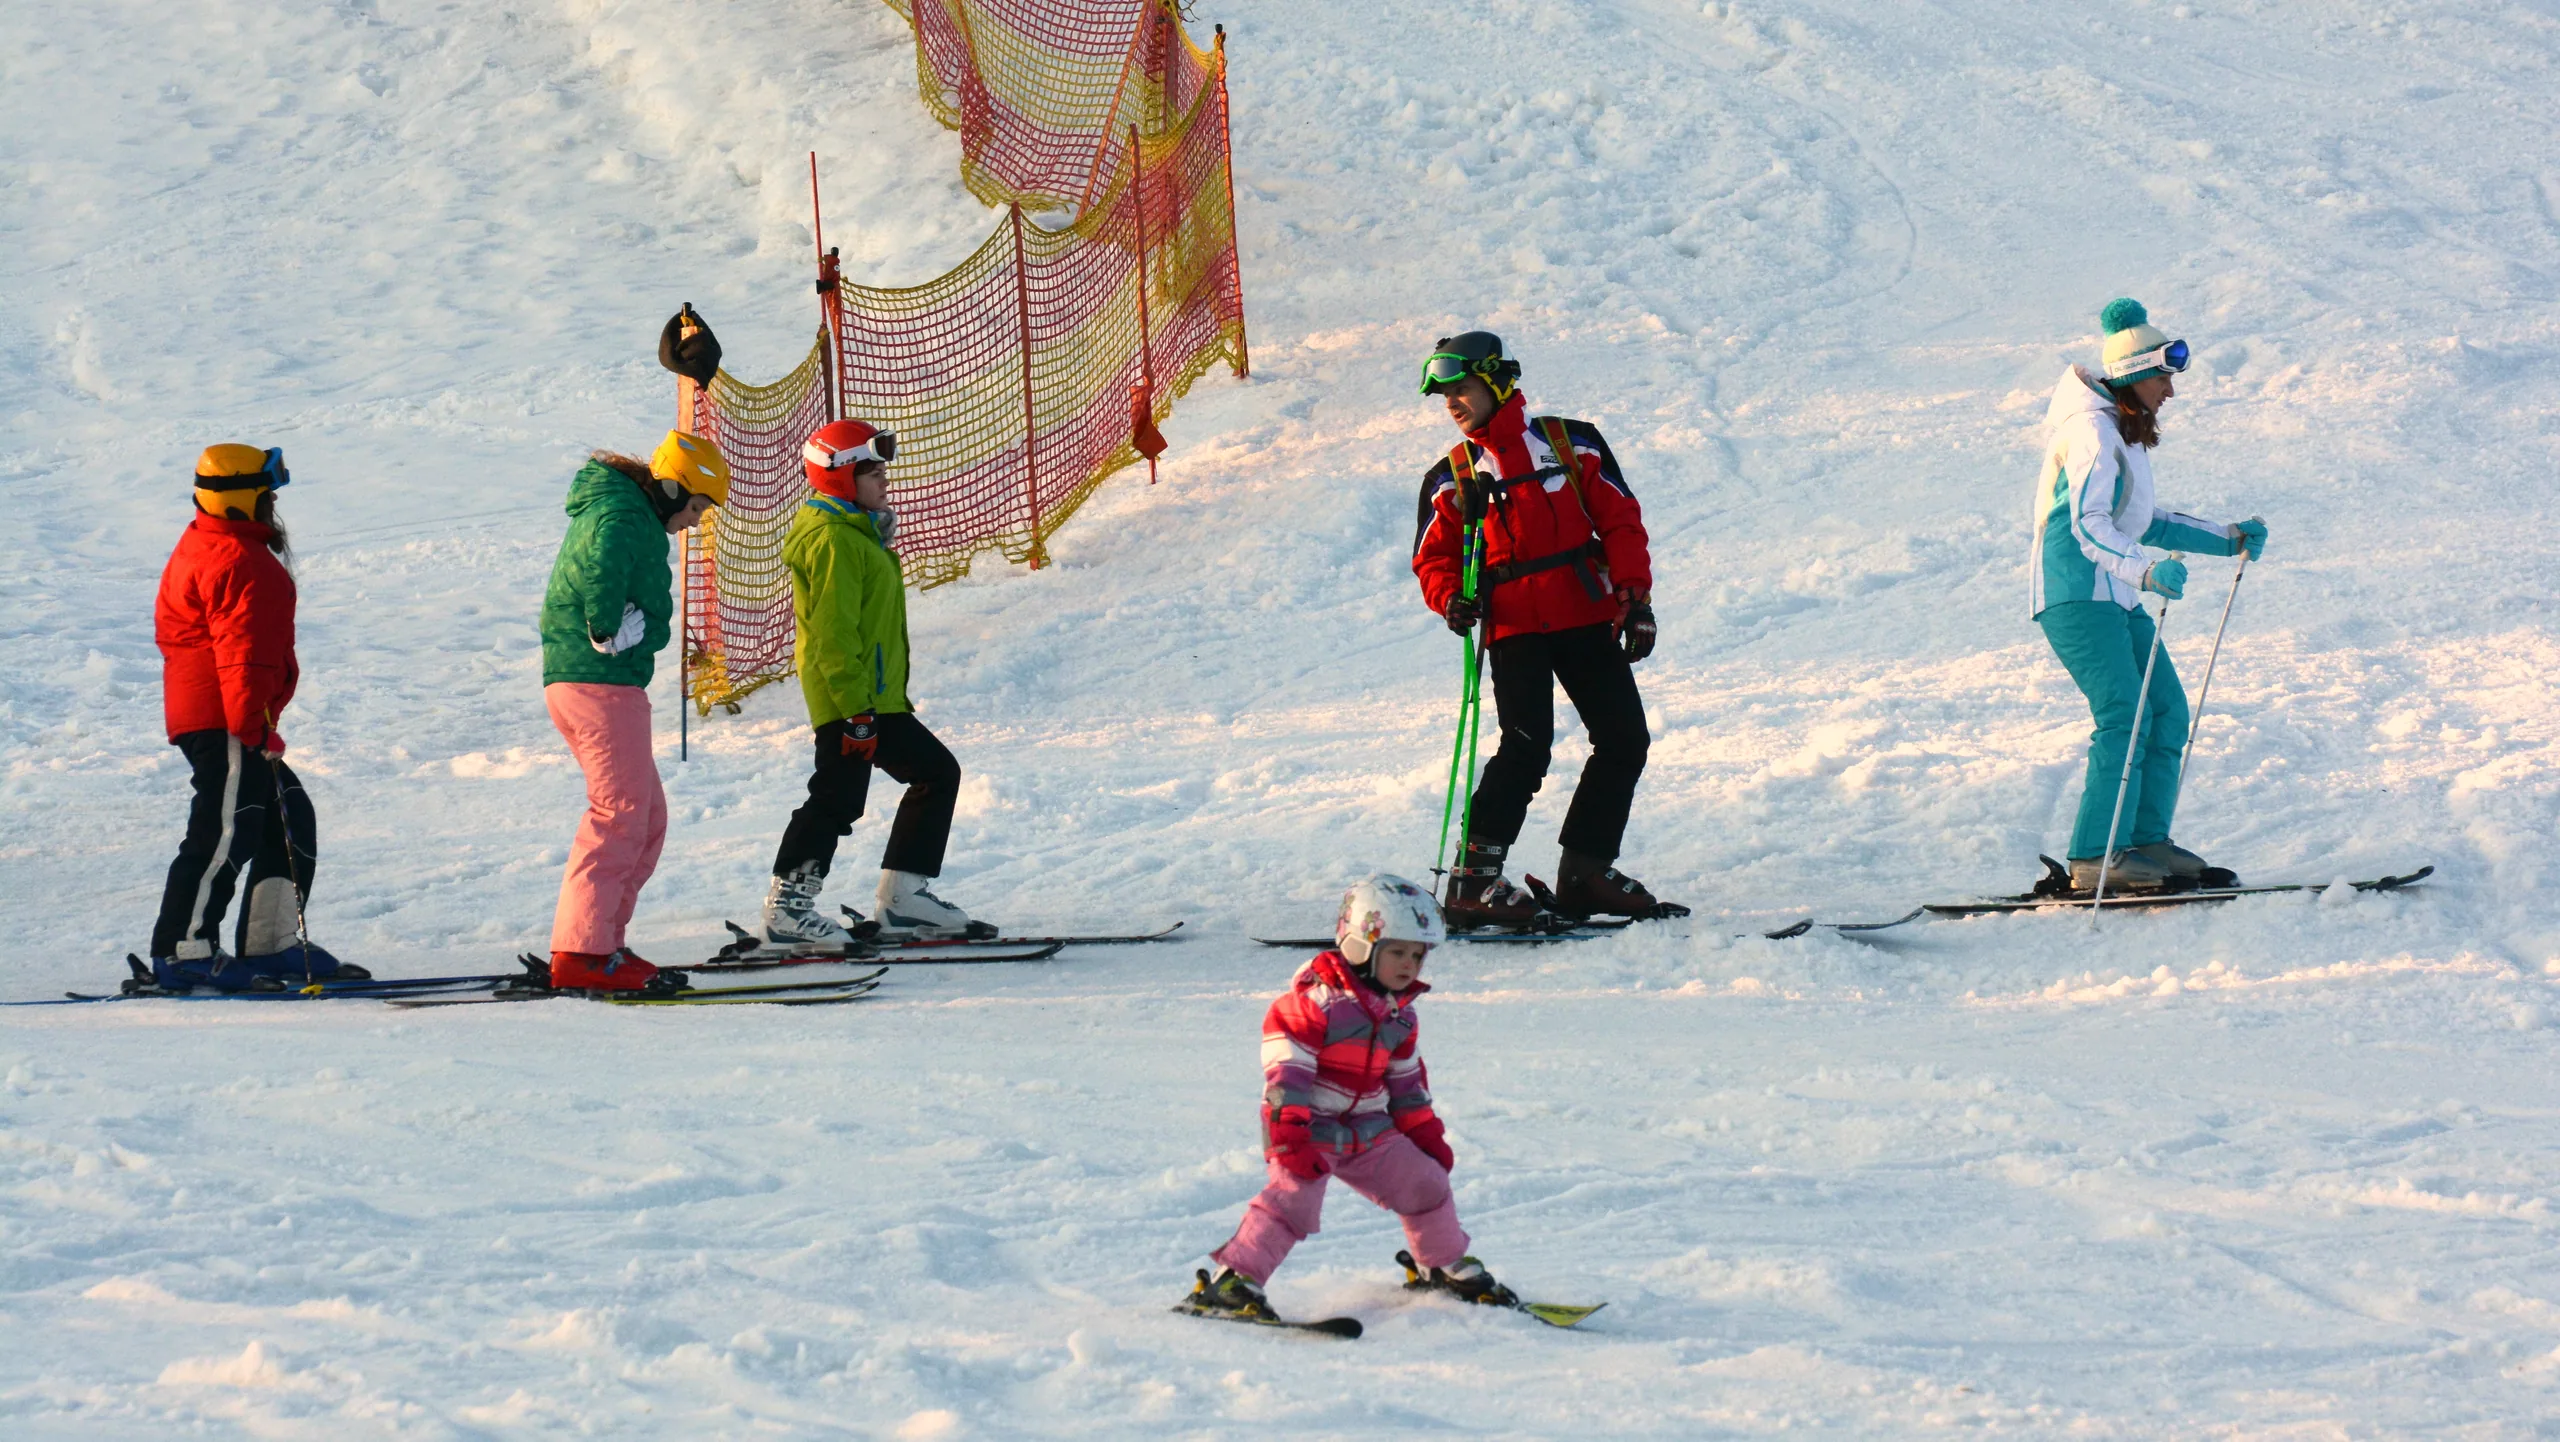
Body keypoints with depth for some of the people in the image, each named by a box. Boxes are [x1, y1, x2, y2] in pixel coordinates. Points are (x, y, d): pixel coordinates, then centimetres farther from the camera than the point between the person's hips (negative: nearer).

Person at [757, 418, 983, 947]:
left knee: (937, 773, 13)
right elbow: (833, 632, -21)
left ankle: (903, 895, 13)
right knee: (838, 798, -11)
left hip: (878, 699, 11)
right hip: (851, 701, -11)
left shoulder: (859, 533, 19)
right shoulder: (833, 540, -14)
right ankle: (788, 906, -5)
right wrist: (857, 709, -24)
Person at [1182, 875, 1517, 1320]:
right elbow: (1285, 1066, -20)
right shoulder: (1318, 998, -17)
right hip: (1307, 1131, -7)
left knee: (1426, 1183, 8)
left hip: (1369, 1132, 7)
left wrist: (1425, 1132, 21)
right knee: (1293, 1199, -24)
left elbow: (1406, 1079, 23)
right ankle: (1233, 1280, -21)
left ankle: (1445, 1266, 31)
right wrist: (1290, 1131, -25)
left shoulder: (1398, 1012, 9)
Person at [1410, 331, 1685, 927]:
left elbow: (1620, 520, 5)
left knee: (1624, 741, 1)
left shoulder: (1571, 444, 5)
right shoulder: (1451, 479, 9)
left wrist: (1634, 598, -5)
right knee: (1527, 746, -18)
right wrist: (1451, 599, -10)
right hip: (1514, 630, -2)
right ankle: (1473, 879, -15)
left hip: (1588, 619, 2)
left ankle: (1585, 870, 13)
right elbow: (1434, 558, 12)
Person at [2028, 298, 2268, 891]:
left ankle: (2147, 841, 8)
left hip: (2115, 596, 10)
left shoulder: (2125, 432, 19)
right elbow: (2089, 523, -25)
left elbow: (2145, 524, 28)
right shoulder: (2093, 431, -13)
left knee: (2168, 712, 3)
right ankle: (2093, 860, -18)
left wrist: (2228, 539, 22)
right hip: (2076, 592, -10)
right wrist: (2145, 570, -40)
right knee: (2124, 717, -17)